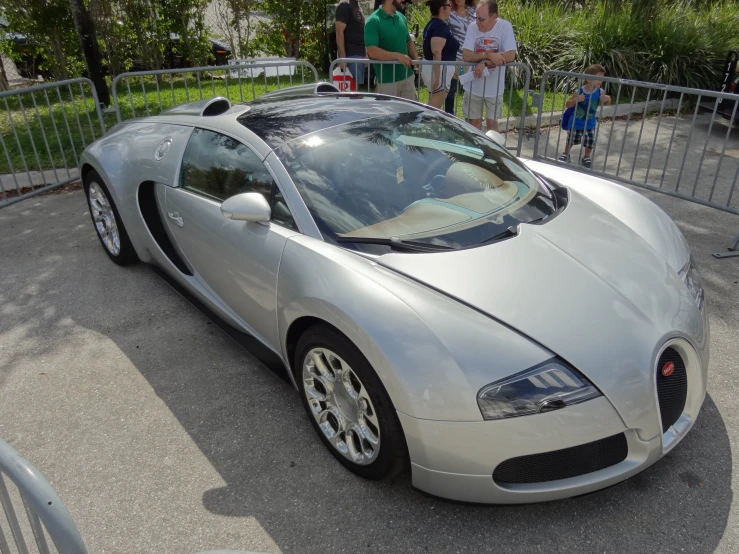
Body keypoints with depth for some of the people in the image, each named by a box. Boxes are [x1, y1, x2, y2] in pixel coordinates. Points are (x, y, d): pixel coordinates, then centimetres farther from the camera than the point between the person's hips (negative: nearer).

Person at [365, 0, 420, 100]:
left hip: (408, 76, 7)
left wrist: (416, 59, 3)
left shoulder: (402, 18, 9)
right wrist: (397, 56, -27)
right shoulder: (374, 21, -12)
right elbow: (372, 51, -21)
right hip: (387, 80, -6)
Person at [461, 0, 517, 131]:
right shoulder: (473, 27, -10)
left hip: (494, 87, -2)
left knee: (491, 122, 8)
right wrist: (488, 55, -28)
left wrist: (485, 63, -25)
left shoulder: (505, 27, -15)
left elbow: (510, 56, -22)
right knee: (474, 122, 14)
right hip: (473, 86, 2)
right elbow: (466, 56, -17)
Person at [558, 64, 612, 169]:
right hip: (576, 123, -2)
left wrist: (608, 99, -18)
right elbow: (567, 104, -16)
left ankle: (587, 157, 32)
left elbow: (605, 103, 5)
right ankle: (566, 154, 39)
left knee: (590, 142, 8)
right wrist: (577, 99, -34)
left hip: (590, 124, 3)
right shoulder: (579, 92, -21)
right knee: (571, 140, 14)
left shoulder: (600, 92, -11)